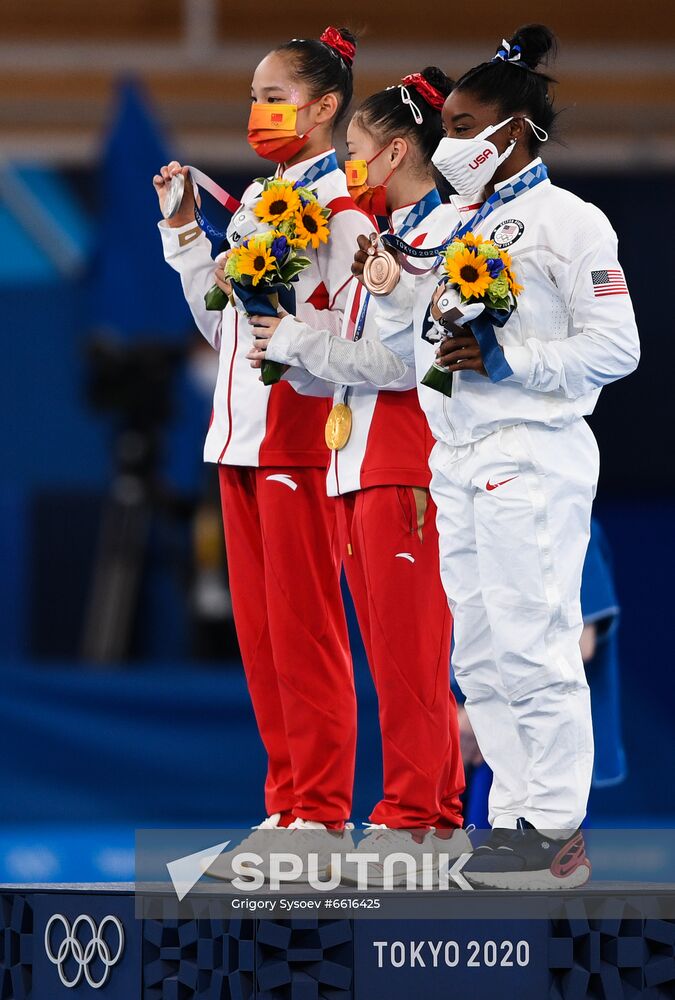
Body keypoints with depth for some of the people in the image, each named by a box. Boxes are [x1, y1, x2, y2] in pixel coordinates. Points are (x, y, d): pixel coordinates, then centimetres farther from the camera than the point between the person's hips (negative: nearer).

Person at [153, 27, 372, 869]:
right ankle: (286, 801, 13)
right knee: (259, 629, 8)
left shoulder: (340, 201, -7)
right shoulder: (254, 199, 17)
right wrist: (188, 234, 13)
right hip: (242, 431, 8)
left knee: (304, 626, -6)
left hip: (303, 430, -8)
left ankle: (322, 810, -2)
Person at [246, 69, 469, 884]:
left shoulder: (446, 232, -7)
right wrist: (291, 356, 4)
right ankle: (438, 809, 11)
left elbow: (406, 359, -17)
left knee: (408, 651, -7)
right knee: (394, 651, 8)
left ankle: (412, 816, -5)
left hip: (409, 470, -9)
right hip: (359, 465, 9)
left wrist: (300, 342, -9)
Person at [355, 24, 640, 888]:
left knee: (532, 645, -8)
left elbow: (615, 347, -11)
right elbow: (410, 348, 19)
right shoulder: (452, 226, 17)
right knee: (479, 654, 8)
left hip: (532, 456, -8)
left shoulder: (566, 222, -5)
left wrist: (509, 359, -18)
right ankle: (515, 818, 14)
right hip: (458, 460, 8)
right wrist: (390, 287, 1)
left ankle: (556, 836, -5)